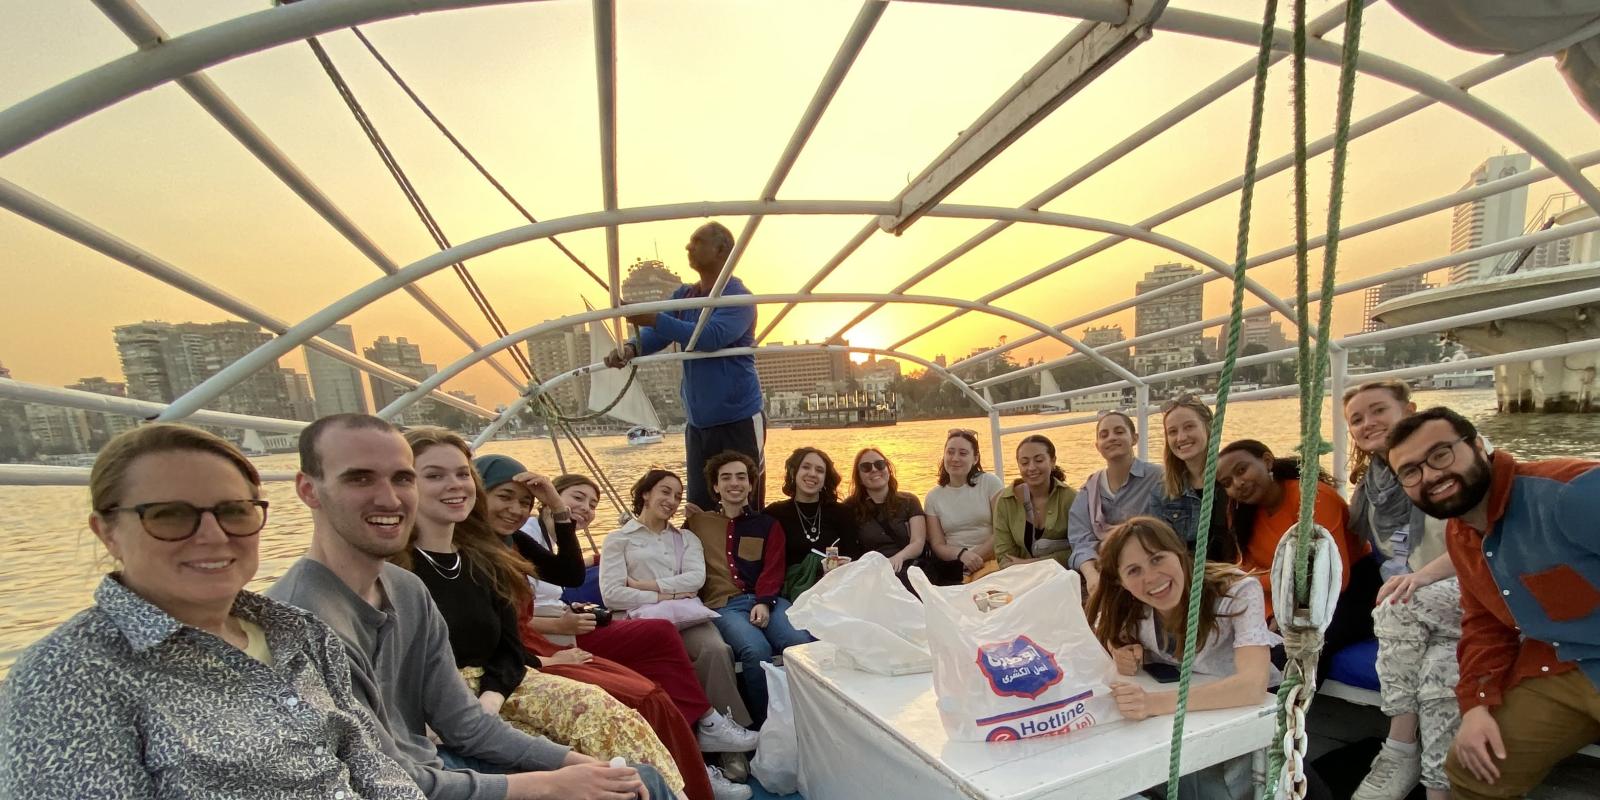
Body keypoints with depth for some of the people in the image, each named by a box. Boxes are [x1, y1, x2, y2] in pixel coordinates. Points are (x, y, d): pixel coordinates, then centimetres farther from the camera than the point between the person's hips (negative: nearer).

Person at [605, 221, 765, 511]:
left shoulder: (738, 297, -11)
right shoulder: (683, 295, 11)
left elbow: (712, 337, -27)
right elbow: (655, 335, 1)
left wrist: (654, 319, -31)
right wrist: (630, 348, -21)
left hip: (739, 421, -6)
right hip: (697, 423, 7)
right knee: (697, 509, 11)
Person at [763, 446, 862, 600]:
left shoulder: (840, 513, 18)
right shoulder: (774, 513, 10)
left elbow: (854, 554, 8)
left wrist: (845, 565, -17)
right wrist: (820, 568, -11)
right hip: (796, 586, -2)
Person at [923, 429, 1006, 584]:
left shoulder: (990, 482, 4)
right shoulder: (933, 496, 10)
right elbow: (937, 545, 6)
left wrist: (975, 557, -11)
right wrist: (962, 555, -14)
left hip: (991, 561, -1)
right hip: (954, 570, 1)